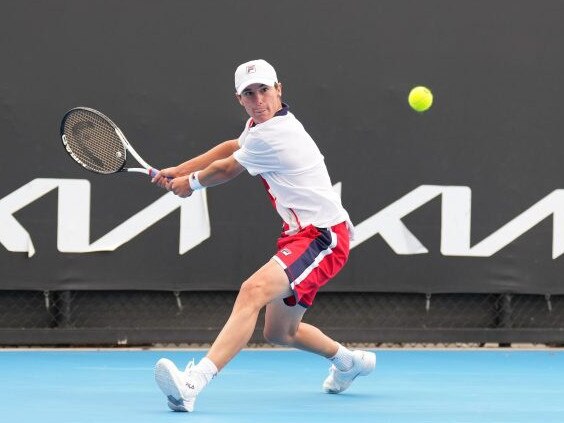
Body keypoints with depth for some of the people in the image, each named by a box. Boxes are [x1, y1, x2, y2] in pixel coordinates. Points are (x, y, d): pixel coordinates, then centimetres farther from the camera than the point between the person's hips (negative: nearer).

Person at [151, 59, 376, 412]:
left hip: (323, 237, -11)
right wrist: (178, 170, 29)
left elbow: (226, 170, 0)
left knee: (253, 291, -31)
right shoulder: (262, 125, 11)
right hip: (302, 235, 11)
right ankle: (350, 362, 47)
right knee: (279, 332, 22)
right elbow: (232, 148, 32)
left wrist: (191, 182, 20)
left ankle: (193, 383, -48)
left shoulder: (270, 136, -17)